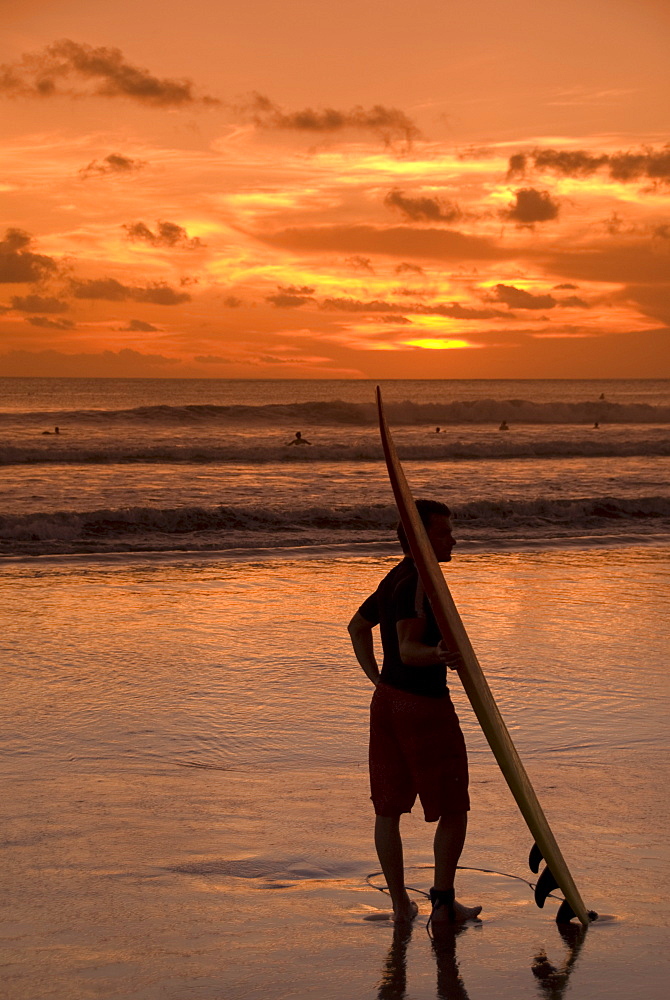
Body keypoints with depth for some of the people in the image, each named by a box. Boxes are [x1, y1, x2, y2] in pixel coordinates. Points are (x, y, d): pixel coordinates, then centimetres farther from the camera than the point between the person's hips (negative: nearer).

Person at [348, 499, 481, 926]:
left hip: (387, 699, 9)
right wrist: (439, 656, -48)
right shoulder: (417, 584, -19)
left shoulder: (394, 579, 11)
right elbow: (408, 649, -30)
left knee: (388, 810, 10)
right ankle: (443, 902, 6)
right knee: (453, 810, 4)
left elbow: (358, 626, 25)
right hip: (425, 705, -9)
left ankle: (401, 905, 17)